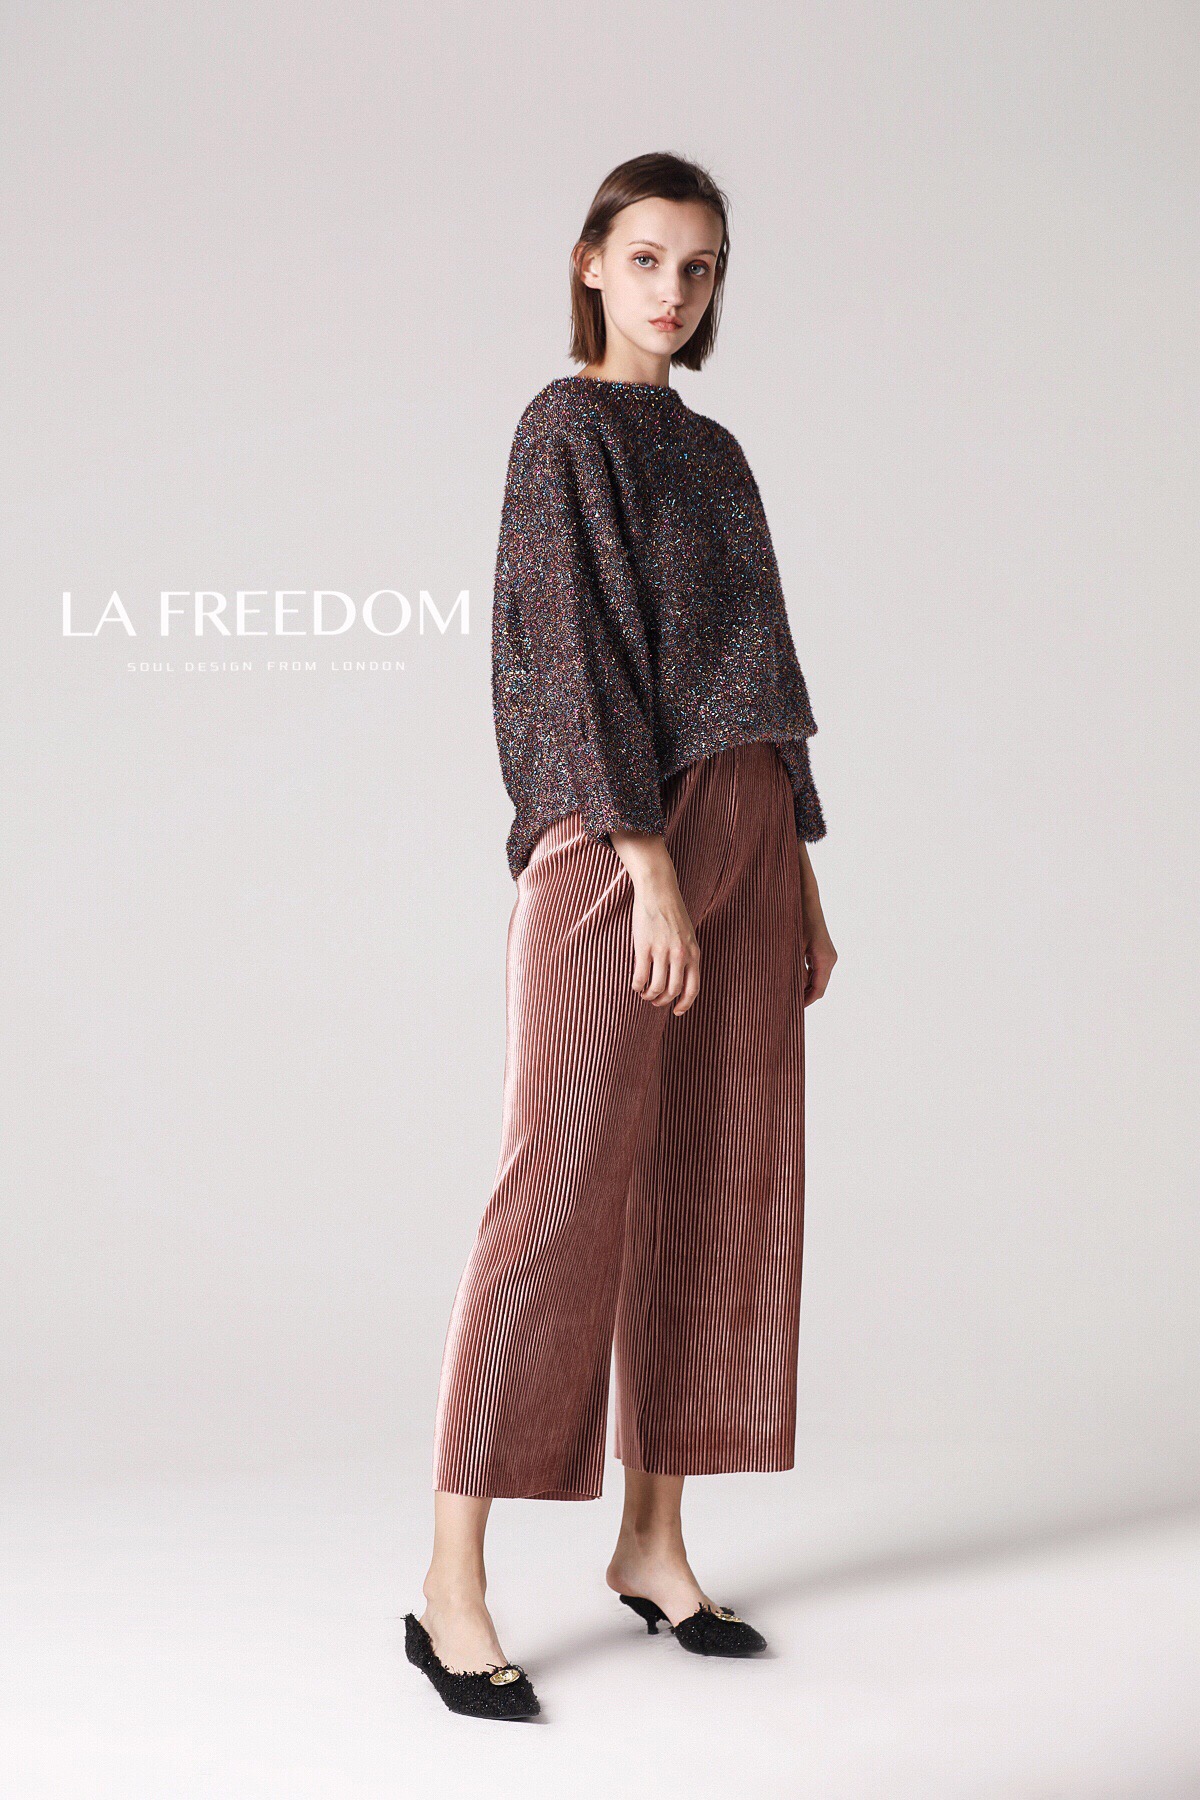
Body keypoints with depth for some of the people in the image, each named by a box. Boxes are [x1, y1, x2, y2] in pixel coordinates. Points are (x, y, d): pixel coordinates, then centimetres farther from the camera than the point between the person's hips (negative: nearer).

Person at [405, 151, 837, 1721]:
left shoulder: (713, 451, 20)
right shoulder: (567, 430, -4)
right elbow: (577, 654, -13)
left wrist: (798, 876, 16)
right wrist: (650, 863, -20)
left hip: (743, 836, 8)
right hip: (622, 841, -8)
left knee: (720, 1188, 7)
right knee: (568, 1186, -10)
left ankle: (656, 1543, 17)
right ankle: (453, 1588, -4)